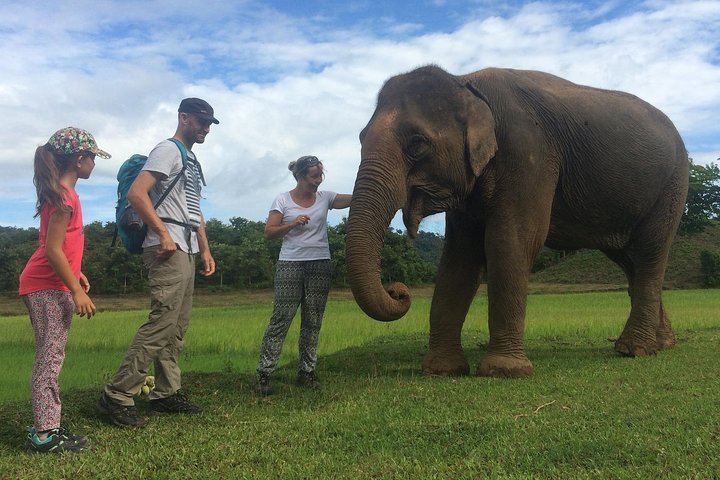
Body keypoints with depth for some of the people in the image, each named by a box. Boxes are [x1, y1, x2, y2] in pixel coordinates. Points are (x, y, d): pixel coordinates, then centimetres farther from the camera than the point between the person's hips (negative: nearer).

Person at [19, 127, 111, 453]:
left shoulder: (61, 193, 13)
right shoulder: (65, 196, -17)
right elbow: (53, 250, -21)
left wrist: (76, 274, 23)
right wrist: (77, 291, -20)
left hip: (50, 285, 10)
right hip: (47, 287, -10)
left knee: (51, 358, 12)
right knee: (50, 357, -6)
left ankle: (48, 427, 20)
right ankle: (44, 434, -1)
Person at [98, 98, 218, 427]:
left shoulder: (193, 161, 23)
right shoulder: (168, 150, -5)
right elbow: (136, 193, -17)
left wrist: (205, 251, 20)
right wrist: (163, 233, -19)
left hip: (187, 252, 10)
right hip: (169, 251, -10)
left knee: (177, 329, 10)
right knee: (161, 323, -15)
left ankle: (166, 394, 17)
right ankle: (117, 396, -10)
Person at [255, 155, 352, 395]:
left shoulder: (325, 198, 9)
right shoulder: (283, 200, 3)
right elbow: (269, 232, -1)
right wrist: (293, 224, -15)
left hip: (320, 265, 3)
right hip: (290, 265, -3)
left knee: (313, 321, 6)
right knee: (281, 318, -7)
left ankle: (306, 372, 14)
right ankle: (264, 373, -3)